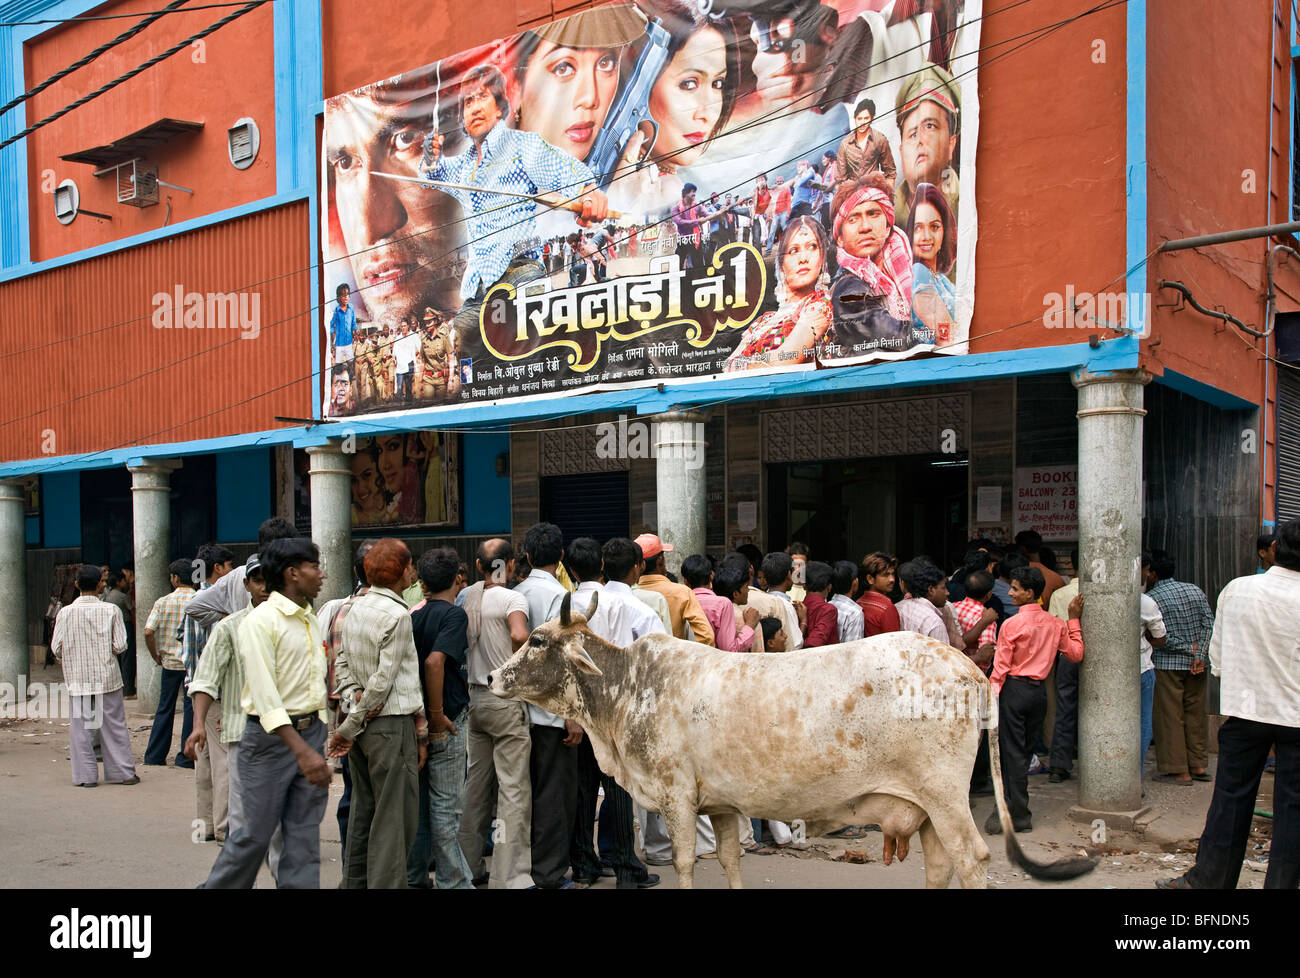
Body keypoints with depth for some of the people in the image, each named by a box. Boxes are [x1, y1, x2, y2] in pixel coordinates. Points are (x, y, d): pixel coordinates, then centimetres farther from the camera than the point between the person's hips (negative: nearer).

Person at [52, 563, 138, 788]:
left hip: (78, 679, 0)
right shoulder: (111, 610, -7)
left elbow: (56, 648, -2)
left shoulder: (65, 612, -6)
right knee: (114, 726, 8)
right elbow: (120, 645, -8)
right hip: (107, 677, 0)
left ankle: (85, 776, 11)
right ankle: (123, 772, 14)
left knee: (80, 727, 8)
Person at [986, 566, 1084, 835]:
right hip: (1039, 691, 6)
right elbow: (1076, 653, 15)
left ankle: (1020, 818, 3)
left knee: (1013, 754, 1)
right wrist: (1074, 620, 17)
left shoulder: (1012, 624, -13)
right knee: (1023, 752, 13)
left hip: (1015, 690, -6)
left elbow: (1000, 667, -12)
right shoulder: (1054, 624, 3)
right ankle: (1009, 809, 19)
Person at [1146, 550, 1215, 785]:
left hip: (1167, 664, -6)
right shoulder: (1194, 590, 6)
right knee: (1196, 714, 14)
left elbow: (1161, 636, -17)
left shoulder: (1151, 598, -10)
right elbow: (1209, 622, -2)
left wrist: (1187, 649, -7)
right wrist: (1199, 655, -7)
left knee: (1170, 717, 1)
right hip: (1196, 663, 6)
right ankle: (1198, 766, 18)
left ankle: (1178, 771, 4)